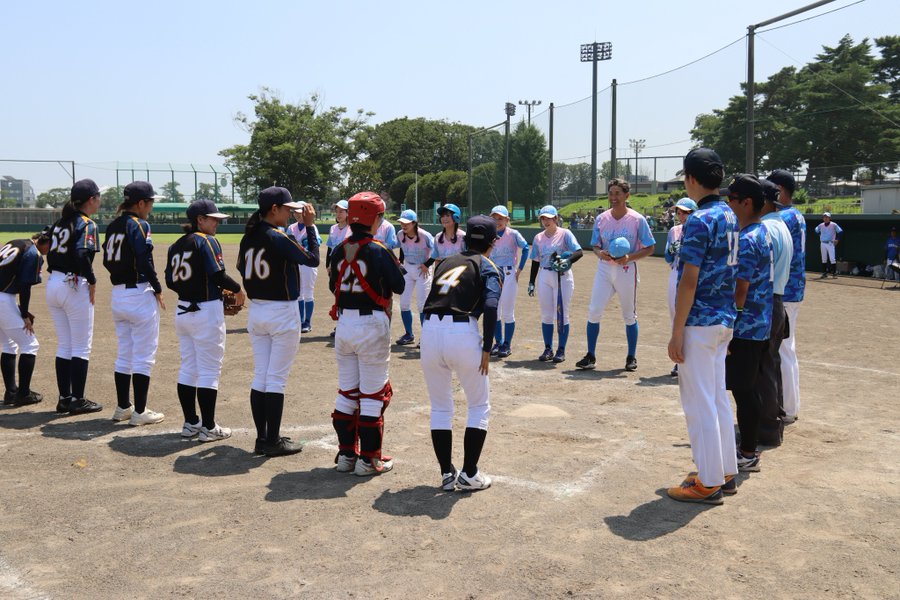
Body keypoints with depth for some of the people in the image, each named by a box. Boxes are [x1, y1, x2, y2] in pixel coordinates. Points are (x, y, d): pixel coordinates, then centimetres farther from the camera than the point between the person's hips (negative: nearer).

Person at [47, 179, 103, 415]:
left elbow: (49, 251, 10)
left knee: (64, 346, 14)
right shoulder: (87, 224, -11)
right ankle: (77, 400, 6)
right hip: (74, 286, -8)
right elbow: (82, 254, -24)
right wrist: (92, 281, -14)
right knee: (81, 347, 2)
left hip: (53, 283, 8)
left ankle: (64, 398, 18)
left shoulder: (60, 222, 13)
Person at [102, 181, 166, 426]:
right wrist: (158, 289, -10)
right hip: (140, 294, -8)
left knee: (124, 354, 16)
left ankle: (122, 407, 23)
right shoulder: (139, 225, -12)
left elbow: (107, 261, 14)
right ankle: (139, 412, 3)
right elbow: (145, 261, -19)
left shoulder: (113, 226, 11)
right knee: (144, 356, 0)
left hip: (117, 295, 8)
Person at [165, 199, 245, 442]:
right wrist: (237, 289, -5)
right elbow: (218, 275, -20)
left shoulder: (176, 245, 10)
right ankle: (208, 428, 5)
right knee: (209, 370, 0)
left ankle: (190, 423, 21)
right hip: (207, 312, -8)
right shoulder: (207, 241, -12)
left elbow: (171, 281, 10)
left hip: (183, 311, 8)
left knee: (188, 368, 14)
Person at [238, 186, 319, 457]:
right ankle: (273, 442, 6)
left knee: (260, 376, 12)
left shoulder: (248, 238, 4)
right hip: (282, 312, -7)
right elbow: (313, 260, -12)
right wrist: (310, 226, -5)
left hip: (255, 311, 7)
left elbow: (242, 268, 15)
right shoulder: (279, 238, -17)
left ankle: (262, 438, 19)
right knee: (276, 379, -1)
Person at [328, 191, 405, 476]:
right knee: (373, 393, 3)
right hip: (372, 325, -6)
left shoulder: (340, 250, 4)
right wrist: (395, 265, 10)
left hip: (344, 323, 6)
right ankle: (369, 459, 7)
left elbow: (333, 285, 13)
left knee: (347, 391, 15)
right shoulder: (378, 251, -13)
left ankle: (346, 454, 22)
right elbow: (399, 286, -7)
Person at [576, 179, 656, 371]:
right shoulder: (601, 219, 4)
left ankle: (631, 357, 20)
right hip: (604, 269, 3)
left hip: (627, 270, -3)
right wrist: (600, 253, -13)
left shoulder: (637, 219, -6)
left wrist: (629, 257, -19)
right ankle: (590, 356, 4)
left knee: (629, 315, 8)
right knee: (594, 311, -5)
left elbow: (649, 248, -3)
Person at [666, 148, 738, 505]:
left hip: (700, 322, -9)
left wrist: (676, 333, -16)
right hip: (725, 319, 9)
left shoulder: (699, 220, -17)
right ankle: (726, 472, 26)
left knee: (698, 402, -1)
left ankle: (709, 483, 8)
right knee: (718, 397, 17)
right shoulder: (730, 217, 10)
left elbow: (690, 280, -20)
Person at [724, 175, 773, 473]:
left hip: (745, 328, -10)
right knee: (749, 390, 16)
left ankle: (748, 454, 8)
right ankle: (748, 448, 25)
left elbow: (739, 292, -21)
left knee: (744, 391, -1)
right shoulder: (763, 233, 11)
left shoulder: (747, 241, -19)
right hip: (760, 326, 10)